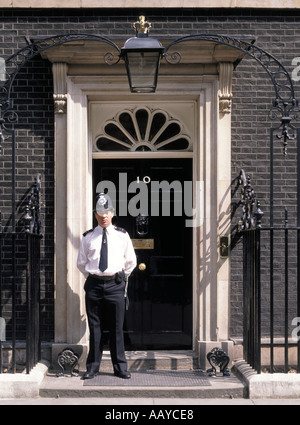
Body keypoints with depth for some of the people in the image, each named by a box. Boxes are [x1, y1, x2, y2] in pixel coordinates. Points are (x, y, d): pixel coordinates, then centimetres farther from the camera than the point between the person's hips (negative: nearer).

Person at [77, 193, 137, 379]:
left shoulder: (122, 235, 5)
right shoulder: (88, 237, 6)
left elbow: (131, 261, 15)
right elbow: (81, 262, 16)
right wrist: (91, 277, 11)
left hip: (115, 285, 0)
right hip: (94, 285, 0)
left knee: (116, 328, 3)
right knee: (95, 328, 4)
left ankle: (120, 367, 12)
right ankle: (93, 367, 13)